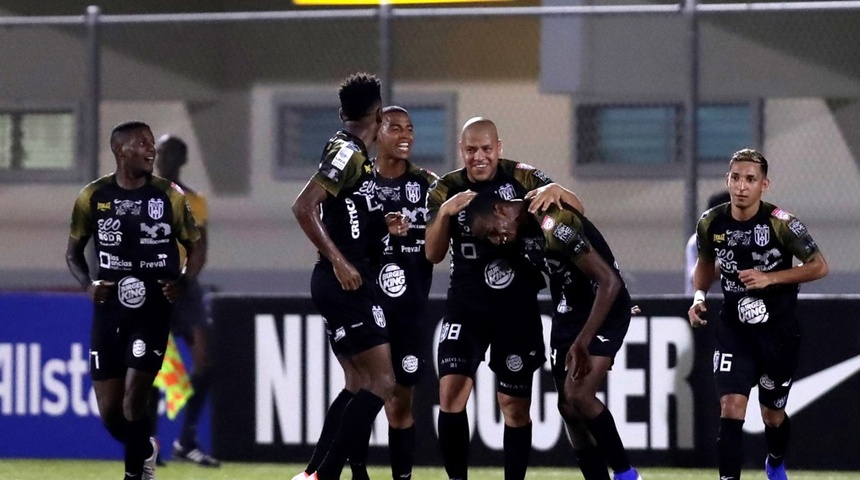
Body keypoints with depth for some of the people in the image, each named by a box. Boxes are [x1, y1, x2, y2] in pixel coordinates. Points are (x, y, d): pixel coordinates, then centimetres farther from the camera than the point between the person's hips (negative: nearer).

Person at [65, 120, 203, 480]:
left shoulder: (170, 196, -2)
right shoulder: (93, 197, 0)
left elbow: (195, 247, 8)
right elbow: (74, 251, 12)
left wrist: (182, 282, -10)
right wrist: (87, 284, -7)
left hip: (153, 310, -2)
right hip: (108, 310, 2)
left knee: (134, 397, -15)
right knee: (109, 412, 4)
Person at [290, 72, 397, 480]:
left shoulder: (350, 153, 15)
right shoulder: (348, 152, -13)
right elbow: (303, 207, -23)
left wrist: (387, 228, 13)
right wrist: (339, 262, -21)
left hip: (344, 283, 10)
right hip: (345, 282, -10)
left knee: (358, 384, 14)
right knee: (381, 382, -10)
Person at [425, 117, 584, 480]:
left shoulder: (521, 177, -4)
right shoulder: (446, 190, 0)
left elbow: (576, 211, -5)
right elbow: (433, 254, -5)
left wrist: (555, 191, -27)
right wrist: (445, 212, -21)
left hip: (517, 307, -1)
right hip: (467, 304, 1)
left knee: (515, 403, 2)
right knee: (452, 390, -13)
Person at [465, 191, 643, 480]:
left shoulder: (555, 226, -27)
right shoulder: (521, 233, -1)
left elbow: (609, 281, -28)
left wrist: (582, 342, -29)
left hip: (605, 311, -9)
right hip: (568, 313, 9)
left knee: (579, 396, -21)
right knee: (568, 407, 4)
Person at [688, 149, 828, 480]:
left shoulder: (781, 224, -17)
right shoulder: (711, 223, -7)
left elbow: (819, 266, -12)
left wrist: (770, 278, -22)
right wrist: (699, 296, -4)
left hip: (778, 331, -1)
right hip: (734, 329, 1)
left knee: (772, 414, 15)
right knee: (731, 409, -16)